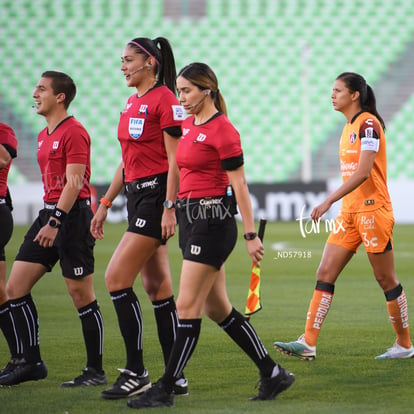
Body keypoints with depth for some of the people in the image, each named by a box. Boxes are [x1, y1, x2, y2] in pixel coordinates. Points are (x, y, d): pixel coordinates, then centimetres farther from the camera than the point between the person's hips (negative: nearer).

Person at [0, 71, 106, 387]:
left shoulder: (74, 132, -11)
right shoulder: (44, 135, 18)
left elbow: (74, 182, -17)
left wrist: (55, 221, -21)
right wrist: (48, 218, 19)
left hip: (72, 215, -10)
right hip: (49, 213, 10)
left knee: (81, 295, -4)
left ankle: (96, 371, 4)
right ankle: (32, 363, 11)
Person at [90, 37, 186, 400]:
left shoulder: (165, 99, -11)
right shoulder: (133, 103, 16)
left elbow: (175, 159, -15)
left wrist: (170, 207, -20)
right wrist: (105, 203, 20)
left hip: (156, 195, -9)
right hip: (137, 195, 9)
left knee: (116, 278, -12)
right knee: (157, 286, 8)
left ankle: (135, 372, -7)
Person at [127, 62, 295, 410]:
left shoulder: (223, 130, -13)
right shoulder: (188, 124, 12)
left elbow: (239, 185, -13)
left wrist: (251, 235, -13)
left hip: (213, 221, -10)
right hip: (190, 219, 10)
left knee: (187, 307, -7)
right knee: (217, 308, 11)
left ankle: (165, 390, -4)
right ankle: (273, 374, 20)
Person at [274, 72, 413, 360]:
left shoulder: (369, 124, -13)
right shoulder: (349, 127, 14)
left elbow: (363, 172, -22)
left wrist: (329, 201, -26)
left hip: (373, 211, -9)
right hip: (349, 212, 9)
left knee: (386, 279, 1)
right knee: (325, 274, -1)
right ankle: (308, 343, -6)